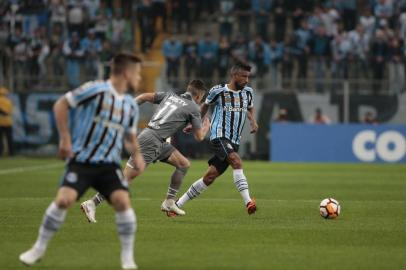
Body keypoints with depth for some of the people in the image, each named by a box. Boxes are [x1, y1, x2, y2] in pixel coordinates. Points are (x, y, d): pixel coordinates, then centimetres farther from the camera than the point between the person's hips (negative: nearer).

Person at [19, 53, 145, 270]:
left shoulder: (130, 106, 11)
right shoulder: (96, 90, -10)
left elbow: (130, 136, 24)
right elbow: (60, 105, -7)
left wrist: (136, 154, 3)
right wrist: (65, 139, -12)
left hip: (109, 164, 4)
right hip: (81, 161, -4)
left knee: (122, 201, -17)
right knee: (64, 199, -19)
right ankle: (39, 248, 3)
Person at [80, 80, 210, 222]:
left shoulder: (170, 95, 18)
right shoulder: (193, 108, -1)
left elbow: (144, 96, 13)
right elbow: (199, 137, 5)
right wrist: (206, 128, 26)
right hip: (151, 140, -9)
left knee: (184, 164, 14)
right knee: (126, 177, -11)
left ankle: (169, 202, 16)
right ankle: (91, 203, -15)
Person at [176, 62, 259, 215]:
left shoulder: (247, 92, 10)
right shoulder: (218, 91, -3)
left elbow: (250, 109, 28)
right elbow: (205, 106, 15)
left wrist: (253, 121, 7)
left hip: (234, 141, 5)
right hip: (219, 136, -5)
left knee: (210, 177, 4)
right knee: (237, 162, -30)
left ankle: (177, 204, 14)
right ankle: (248, 202, -38)